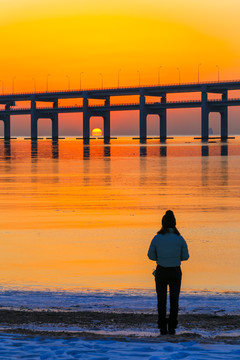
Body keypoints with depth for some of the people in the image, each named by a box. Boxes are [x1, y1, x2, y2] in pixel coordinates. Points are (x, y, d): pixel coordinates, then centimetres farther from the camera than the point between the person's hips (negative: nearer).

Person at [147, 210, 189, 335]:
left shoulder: (157, 238, -11)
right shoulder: (180, 239, -11)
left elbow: (151, 255, -1)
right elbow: (185, 256, -1)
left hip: (161, 272, 0)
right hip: (175, 272, 0)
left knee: (162, 301, 13)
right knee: (174, 301, 13)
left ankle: (163, 328, 9)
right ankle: (172, 328, 9)